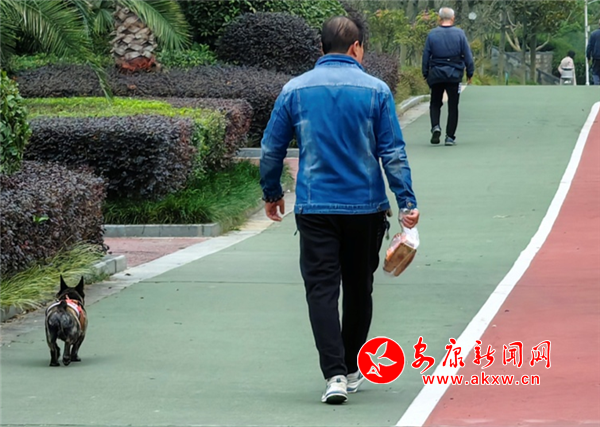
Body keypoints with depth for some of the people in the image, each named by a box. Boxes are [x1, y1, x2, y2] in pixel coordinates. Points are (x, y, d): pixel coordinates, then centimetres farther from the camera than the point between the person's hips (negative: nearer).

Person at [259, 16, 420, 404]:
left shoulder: (295, 90, 1)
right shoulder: (375, 90, -3)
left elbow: (272, 149, 6)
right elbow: (393, 152, -6)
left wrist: (271, 193, 21)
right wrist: (407, 201, -4)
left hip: (314, 208, 0)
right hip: (366, 207, 0)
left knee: (321, 290, -1)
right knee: (359, 289, 16)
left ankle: (335, 374, -15)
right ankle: (352, 371, 27)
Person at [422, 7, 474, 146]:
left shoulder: (432, 34, -2)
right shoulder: (459, 34, -4)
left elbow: (426, 56, 1)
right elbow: (467, 55, -2)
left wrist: (426, 74, 9)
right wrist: (470, 73, 6)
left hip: (436, 74, 1)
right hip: (454, 75, -1)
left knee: (435, 103, 15)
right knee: (453, 106, 7)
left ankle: (435, 126, -10)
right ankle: (450, 137, 5)